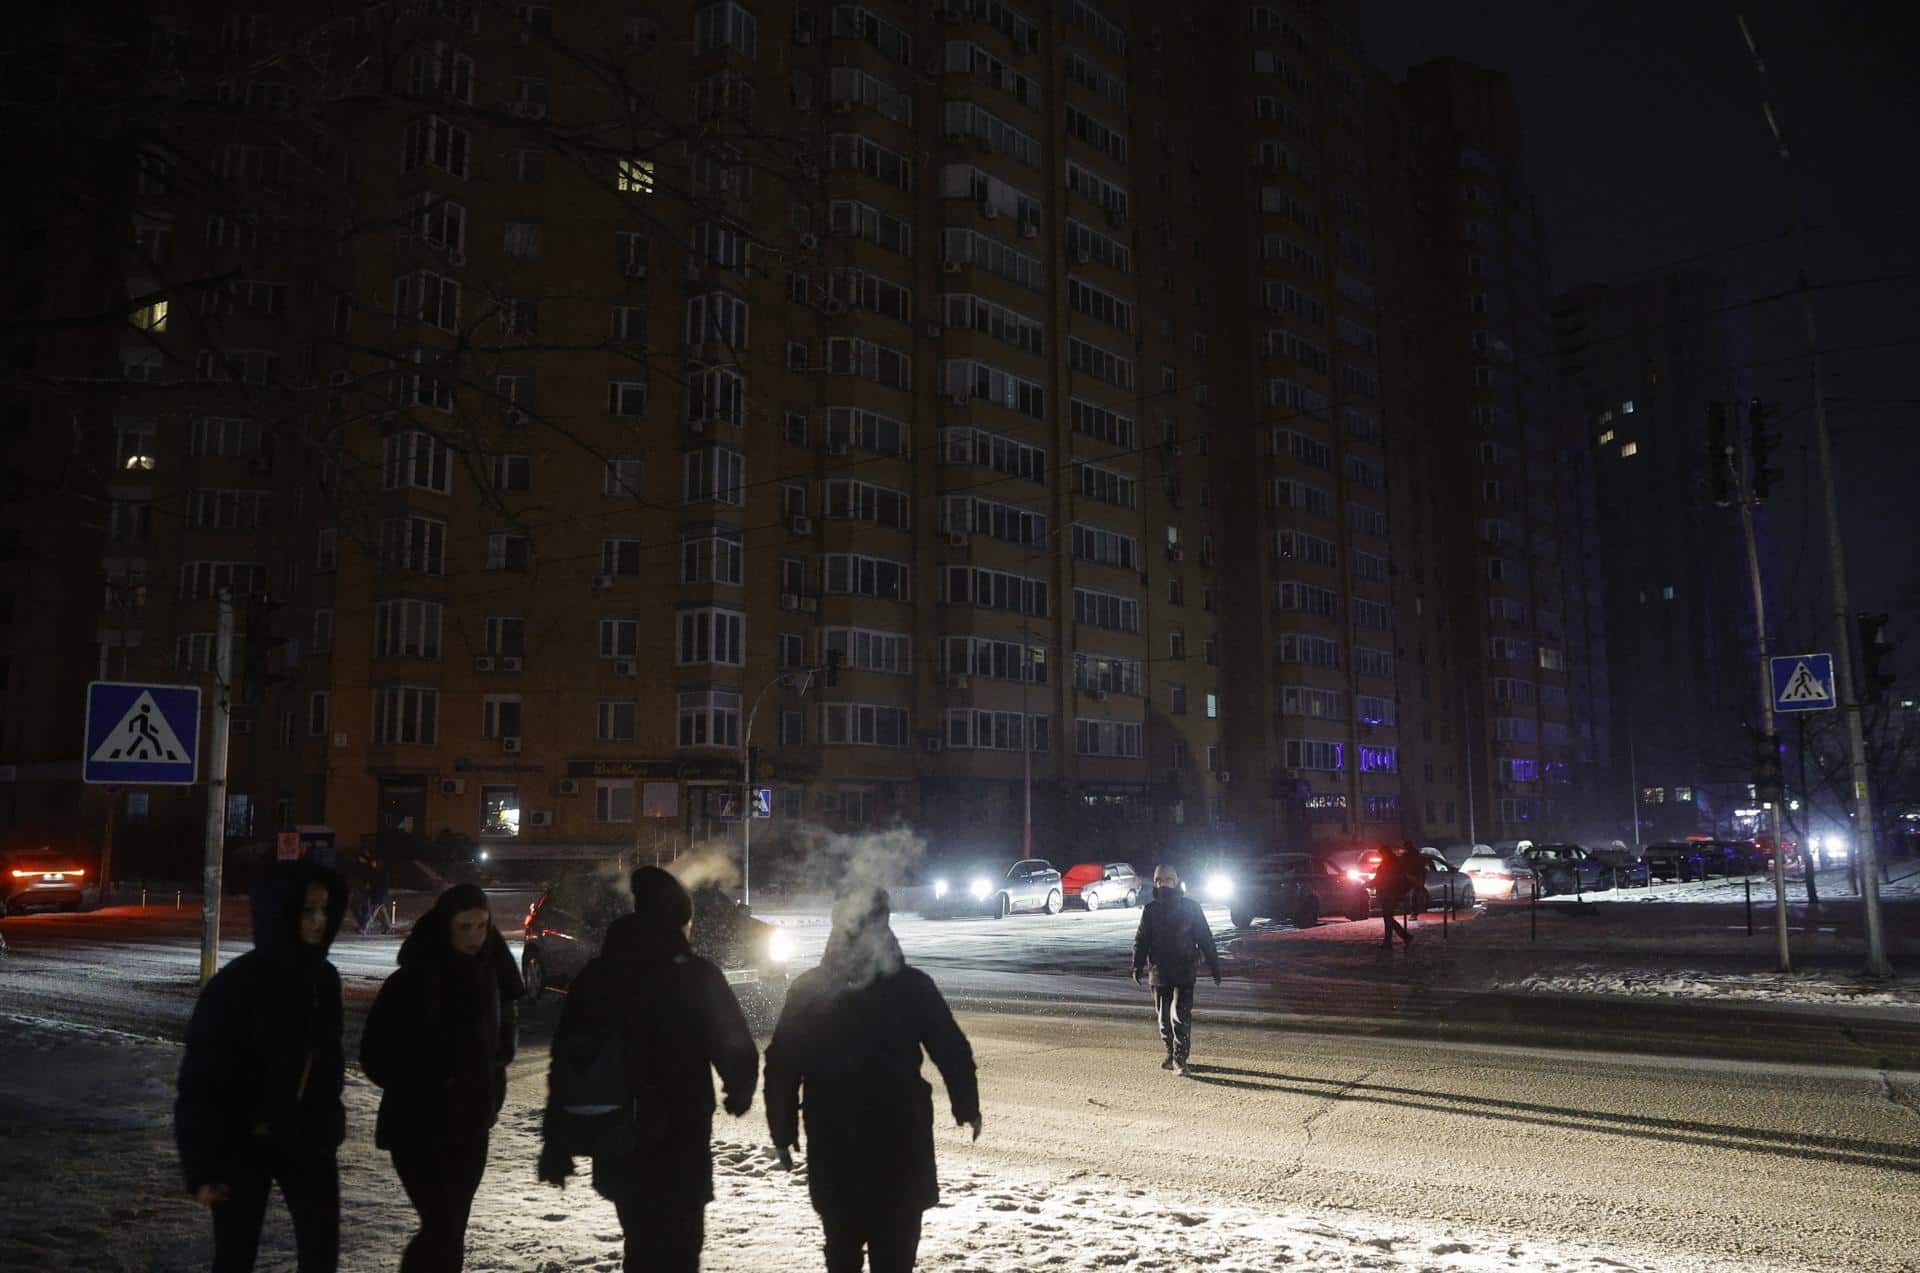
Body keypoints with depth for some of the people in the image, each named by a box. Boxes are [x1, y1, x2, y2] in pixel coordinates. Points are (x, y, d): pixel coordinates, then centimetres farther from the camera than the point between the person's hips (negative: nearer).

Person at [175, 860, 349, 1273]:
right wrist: (201, 1167, -14)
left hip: (308, 1137, 5)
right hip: (243, 1142, -4)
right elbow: (200, 1081, -15)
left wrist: (330, 1122, 14)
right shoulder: (237, 984, -18)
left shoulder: (324, 978, 0)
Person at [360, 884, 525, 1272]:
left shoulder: (490, 977, 3)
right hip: (419, 1126, -5)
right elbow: (376, 1053, -8)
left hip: (470, 1127, 5)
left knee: (452, 1229, 11)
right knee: (441, 1226, -10)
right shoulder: (413, 979, -13)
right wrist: (421, 1089, -10)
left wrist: (491, 1098, 5)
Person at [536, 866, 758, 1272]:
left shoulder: (594, 975, 3)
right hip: (679, 1146, -4)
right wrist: (740, 1093, 13)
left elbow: (565, 1065, 3)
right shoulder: (697, 976, -11)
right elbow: (736, 1048, -9)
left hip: (617, 1145, 5)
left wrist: (555, 1145, 9)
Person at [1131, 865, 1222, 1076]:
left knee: (1181, 1015, -4)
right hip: (1159, 972, 2)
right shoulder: (1150, 910, 4)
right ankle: (1171, 1054, 14)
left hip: (1184, 971, -2)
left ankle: (1180, 1058, 3)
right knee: (1164, 1016, 7)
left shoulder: (1190, 907, 0)